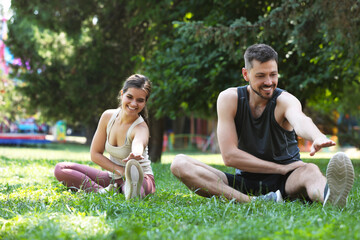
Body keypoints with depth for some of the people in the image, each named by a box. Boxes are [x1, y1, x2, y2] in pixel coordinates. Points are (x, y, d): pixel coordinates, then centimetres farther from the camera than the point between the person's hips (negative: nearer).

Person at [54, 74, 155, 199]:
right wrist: (121, 170, -13)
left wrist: (136, 154, -71)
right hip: (113, 175, 6)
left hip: (142, 178, -6)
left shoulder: (141, 127, -20)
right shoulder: (108, 116, -4)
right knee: (60, 169, -11)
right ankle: (102, 191, -32)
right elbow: (95, 154, 1)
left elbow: (138, 145, -46)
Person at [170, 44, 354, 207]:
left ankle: (328, 196, -73)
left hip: (285, 182, -2)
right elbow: (229, 156, -12)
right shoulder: (229, 99, -6)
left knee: (310, 170, -34)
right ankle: (253, 202, -41)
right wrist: (282, 168, -15)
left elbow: (300, 120, -36)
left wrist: (317, 137, -61)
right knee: (180, 163, -20)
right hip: (244, 182, 2)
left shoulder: (285, 100, -10)